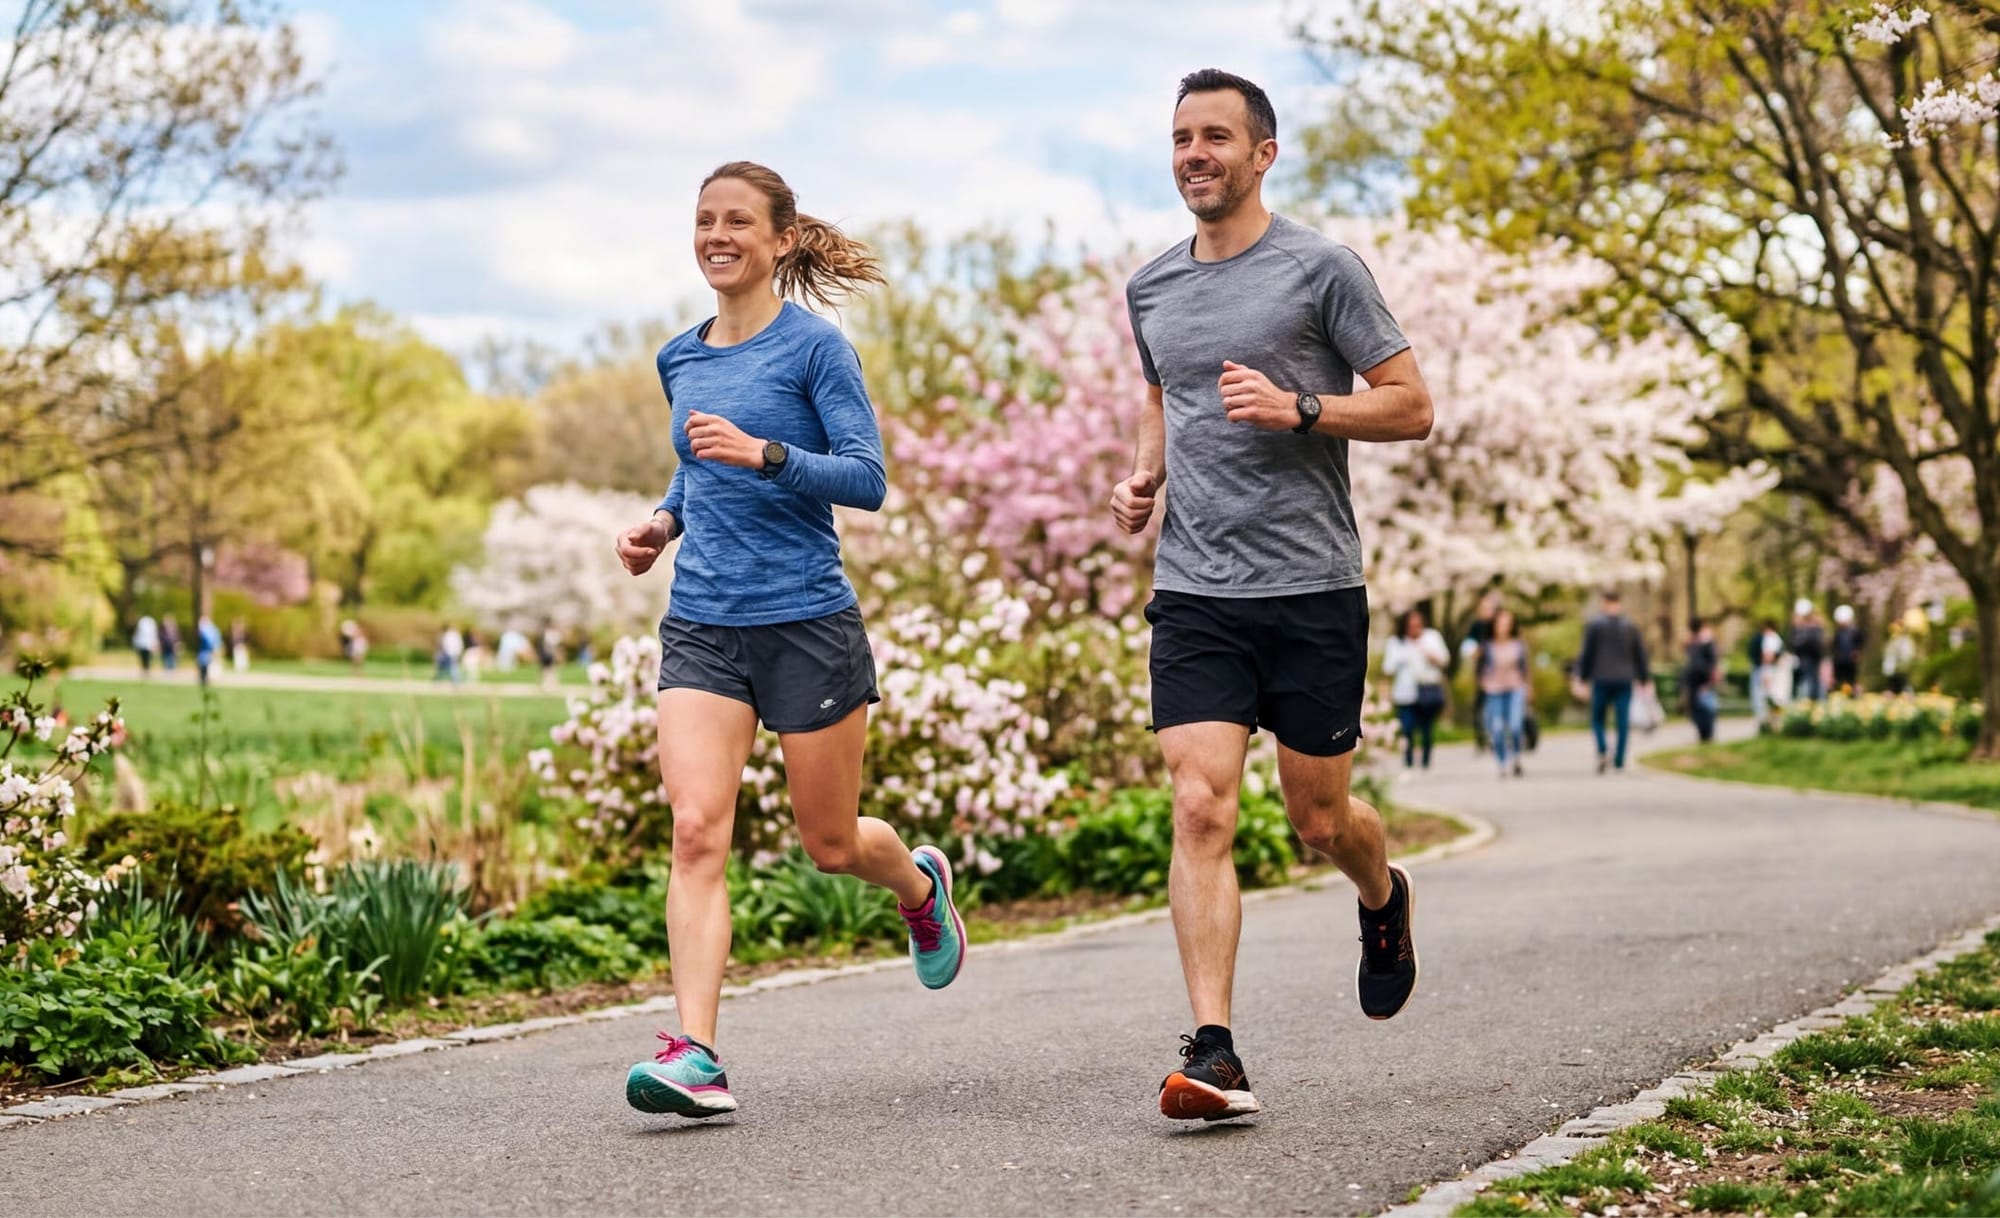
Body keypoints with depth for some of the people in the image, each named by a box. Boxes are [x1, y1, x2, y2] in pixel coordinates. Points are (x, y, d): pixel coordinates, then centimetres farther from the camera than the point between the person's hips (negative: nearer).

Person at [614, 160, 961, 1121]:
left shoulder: (815, 346, -6)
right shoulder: (680, 359, 12)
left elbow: (867, 480, -12)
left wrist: (763, 453, -25)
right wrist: (665, 520, 9)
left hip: (807, 623, -4)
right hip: (700, 626, 4)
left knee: (831, 843, 10)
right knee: (696, 830, -14)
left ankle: (921, 885, 45)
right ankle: (695, 1054, -18)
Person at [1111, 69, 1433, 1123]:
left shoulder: (1320, 269, -3)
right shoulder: (1150, 288, 12)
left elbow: (1411, 406, -2)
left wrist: (1299, 409, -17)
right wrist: (1143, 473, 9)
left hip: (1311, 588, -3)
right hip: (1194, 592, 3)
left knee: (1319, 820, 7)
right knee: (1201, 809, -12)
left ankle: (1384, 899, 43)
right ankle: (1213, 1054, -12)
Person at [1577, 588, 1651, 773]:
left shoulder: (1594, 625, -4)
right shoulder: (1630, 626, 5)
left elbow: (1587, 653, -4)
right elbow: (1640, 655, 9)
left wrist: (1582, 677, 5)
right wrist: (1644, 679, 17)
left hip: (1601, 680, -2)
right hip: (1625, 680, 2)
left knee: (1597, 719, 8)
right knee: (1623, 721, 4)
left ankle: (1604, 749, -15)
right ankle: (1619, 760, -1)